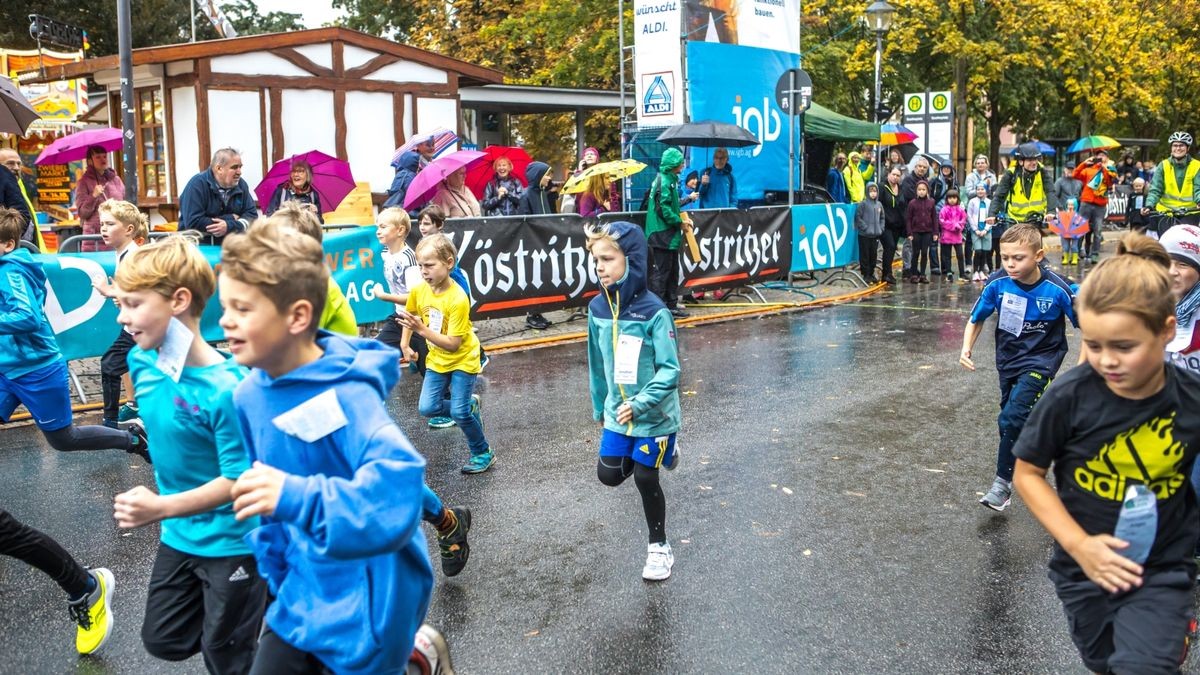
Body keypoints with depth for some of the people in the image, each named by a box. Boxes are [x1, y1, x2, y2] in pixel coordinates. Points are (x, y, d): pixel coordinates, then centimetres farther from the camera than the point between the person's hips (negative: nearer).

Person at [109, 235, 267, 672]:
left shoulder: (226, 388, -30)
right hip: (178, 536, 7)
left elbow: (238, 480, -26)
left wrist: (161, 508, -35)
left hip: (232, 542, -7)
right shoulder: (142, 362, -7)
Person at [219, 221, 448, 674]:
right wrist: (276, 567, 15)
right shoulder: (250, 395, -2)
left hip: (364, 600, -6)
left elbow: (398, 484, -39)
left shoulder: (347, 396, -25)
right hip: (302, 590, 7)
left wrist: (298, 497, -46)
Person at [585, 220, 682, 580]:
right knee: (609, 475, 7)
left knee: (645, 479, 4)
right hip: (618, 413, 5)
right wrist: (599, 407, 15)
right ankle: (661, 452, 35)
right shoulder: (598, 308, -4)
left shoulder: (654, 312, -22)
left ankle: (659, 547, 27)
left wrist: (640, 403, -27)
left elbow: (669, 370, -20)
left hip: (654, 415, -5)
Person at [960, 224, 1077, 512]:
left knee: (1011, 419, -19)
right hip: (1008, 359, 5)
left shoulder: (1057, 289, -23)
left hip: (1040, 361, -5)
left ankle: (1003, 482, -5)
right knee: (1012, 419, 19)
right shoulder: (997, 283, -14)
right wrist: (967, 348, -15)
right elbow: (977, 319, -1)